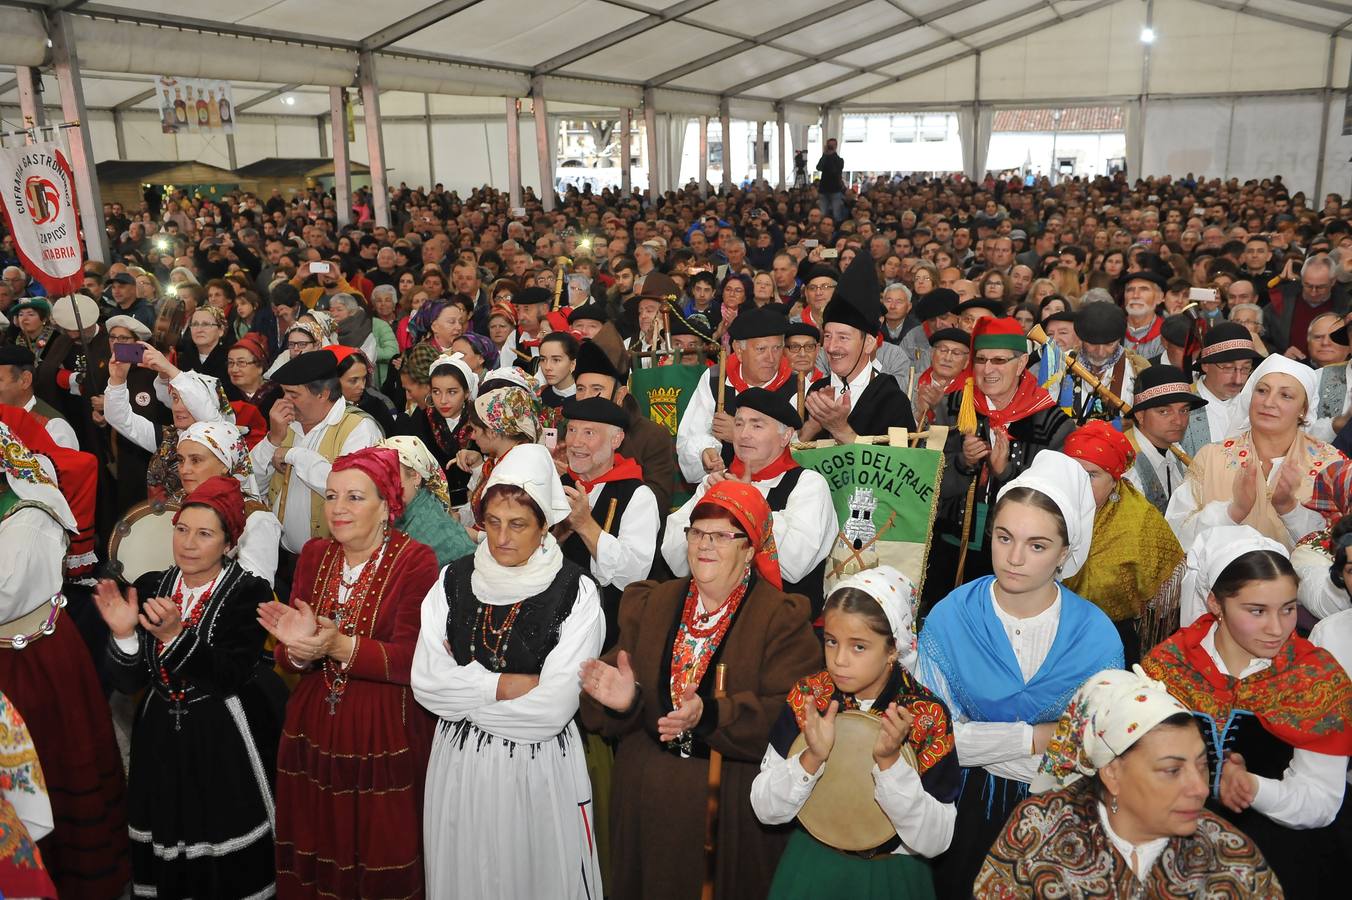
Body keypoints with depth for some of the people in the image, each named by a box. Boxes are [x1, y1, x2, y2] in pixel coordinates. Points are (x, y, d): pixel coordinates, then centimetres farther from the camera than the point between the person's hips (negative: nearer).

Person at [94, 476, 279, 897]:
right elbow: (128, 682, 1)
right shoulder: (149, 588, 3)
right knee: (164, 842, 12)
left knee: (232, 864, 3)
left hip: (226, 740, -4)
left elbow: (230, 677, -19)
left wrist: (176, 634, -30)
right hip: (160, 736, 4)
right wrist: (124, 635, -17)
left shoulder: (249, 593, -10)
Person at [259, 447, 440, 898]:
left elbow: (411, 660, -19)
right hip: (312, 730, 5)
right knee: (314, 852, 14)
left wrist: (339, 646, -30)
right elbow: (286, 658, 4)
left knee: (381, 863, 6)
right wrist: (299, 648, -18)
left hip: (385, 736, -4)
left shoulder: (415, 561, -11)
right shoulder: (314, 555, 5)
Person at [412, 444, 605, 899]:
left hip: (540, 765, -3)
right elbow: (425, 683, -9)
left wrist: (465, 687, -11)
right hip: (460, 763, 3)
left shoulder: (576, 592, -14)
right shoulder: (454, 580, -2)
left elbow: (554, 707, -19)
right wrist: (510, 684, -16)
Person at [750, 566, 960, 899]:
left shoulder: (929, 716, -18)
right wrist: (812, 758, -28)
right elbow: (765, 810, -12)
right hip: (810, 867, 1)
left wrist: (889, 761, -31)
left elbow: (934, 842, -18)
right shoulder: (806, 697, -13)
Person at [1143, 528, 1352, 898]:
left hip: (1279, 837, 1)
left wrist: (1254, 788, -24)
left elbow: (1322, 803, -6)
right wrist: (1216, 780, -20)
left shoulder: (1320, 679, -2)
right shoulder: (1166, 665, -3)